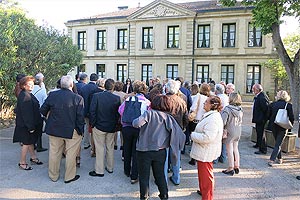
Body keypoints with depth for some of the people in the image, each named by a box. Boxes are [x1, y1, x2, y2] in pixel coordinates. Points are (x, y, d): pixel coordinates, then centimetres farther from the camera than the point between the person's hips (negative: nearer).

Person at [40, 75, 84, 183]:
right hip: (71, 131, -3)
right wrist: (80, 131, -3)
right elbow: (80, 117, -13)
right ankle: (69, 176, 23)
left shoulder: (52, 95, -4)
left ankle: (53, 176, 32)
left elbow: (43, 110, 4)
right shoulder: (78, 98, -14)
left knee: (54, 153, 17)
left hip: (54, 130, 4)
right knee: (71, 154, 11)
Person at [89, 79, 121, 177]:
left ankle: (99, 171, 15)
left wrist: (92, 124, -1)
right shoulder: (117, 98, -8)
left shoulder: (96, 96, -13)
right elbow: (118, 114, -1)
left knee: (100, 148, 7)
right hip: (112, 128, 2)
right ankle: (110, 168, 30)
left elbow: (92, 111, -11)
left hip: (99, 126, -2)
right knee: (110, 147, 17)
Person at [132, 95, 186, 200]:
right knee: (160, 175, 21)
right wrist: (176, 148, 9)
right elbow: (181, 135, -7)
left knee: (144, 176, 14)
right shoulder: (169, 118, -4)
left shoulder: (149, 113, -14)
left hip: (144, 151, -3)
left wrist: (134, 121, -6)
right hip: (160, 152, 3)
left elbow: (136, 124, -28)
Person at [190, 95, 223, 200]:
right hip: (204, 151, 10)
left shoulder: (213, 119, -27)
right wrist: (195, 134, 8)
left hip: (206, 153, -10)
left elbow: (207, 138, -31)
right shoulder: (211, 115, 8)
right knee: (203, 172, 25)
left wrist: (193, 135, -18)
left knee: (206, 174, 5)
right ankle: (203, 191, 43)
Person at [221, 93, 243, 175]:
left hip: (229, 132, -6)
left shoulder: (227, 109, -20)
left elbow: (223, 121, -22)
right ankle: (236, 167, 28)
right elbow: (240, 121, 10)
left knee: (229, 150, 4)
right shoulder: (240, 109, 0)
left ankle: (230, 168, 12)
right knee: (235, 148, 18)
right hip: (238, 132, 6)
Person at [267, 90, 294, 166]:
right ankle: (271, 160, -8)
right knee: (278, 144, 1)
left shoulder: (272, 104, 0)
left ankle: (279, 159, 30)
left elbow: (269, 116, 3)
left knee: (277, 142, 21)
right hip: (283, 127, -3)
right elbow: (291, 117, -8)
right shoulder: (288, 105, -7)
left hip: (273, 126, 3)